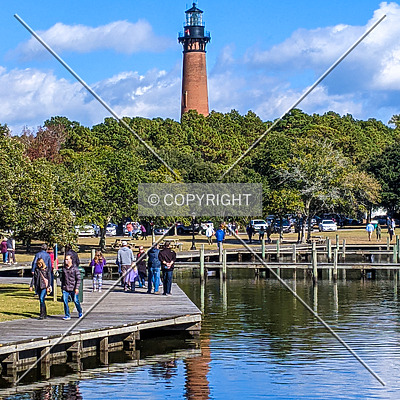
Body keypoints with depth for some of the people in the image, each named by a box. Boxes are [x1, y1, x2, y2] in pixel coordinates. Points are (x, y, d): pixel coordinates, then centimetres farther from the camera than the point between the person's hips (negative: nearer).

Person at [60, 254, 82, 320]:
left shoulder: (75, 268, -6)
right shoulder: (64, 268, 9)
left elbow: (78, 279, -7)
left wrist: (77, 288, -13)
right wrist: (62, 287, 17)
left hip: (73, 288, -4)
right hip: (65, 288, 4)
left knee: (76, 301, 3)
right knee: (65, 301, -7)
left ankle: (80, 313, 27)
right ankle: (67, 315, 0)